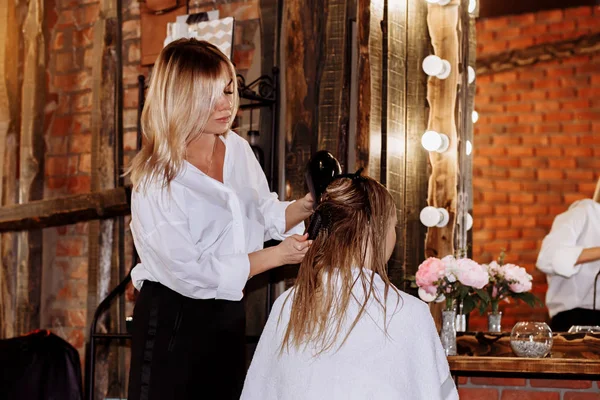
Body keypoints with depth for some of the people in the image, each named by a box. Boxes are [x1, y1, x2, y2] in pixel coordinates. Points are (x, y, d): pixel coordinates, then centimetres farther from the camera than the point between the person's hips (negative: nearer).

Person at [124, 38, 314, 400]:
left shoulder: (237, 148, 1)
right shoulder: (156, 180, -18)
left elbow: (265, 216, 11)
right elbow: (190, 271, -21)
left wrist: (305, 207, -11)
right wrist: (275, 256, -20)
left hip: (228, 312, 6)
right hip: (174, 319, -6)